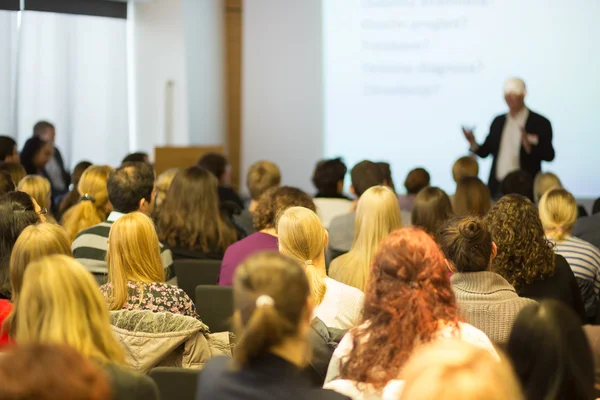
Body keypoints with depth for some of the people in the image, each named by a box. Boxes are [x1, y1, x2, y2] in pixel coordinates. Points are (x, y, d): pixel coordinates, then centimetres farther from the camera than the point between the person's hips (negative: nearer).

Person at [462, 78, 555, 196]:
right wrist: (473, 143, -6)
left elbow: (549, 155, -7)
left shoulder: (540, 123, -2)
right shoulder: (498, 121, 13)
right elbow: (485, 151, 14)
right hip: (497, 187, 4)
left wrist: (530, 146, -24)